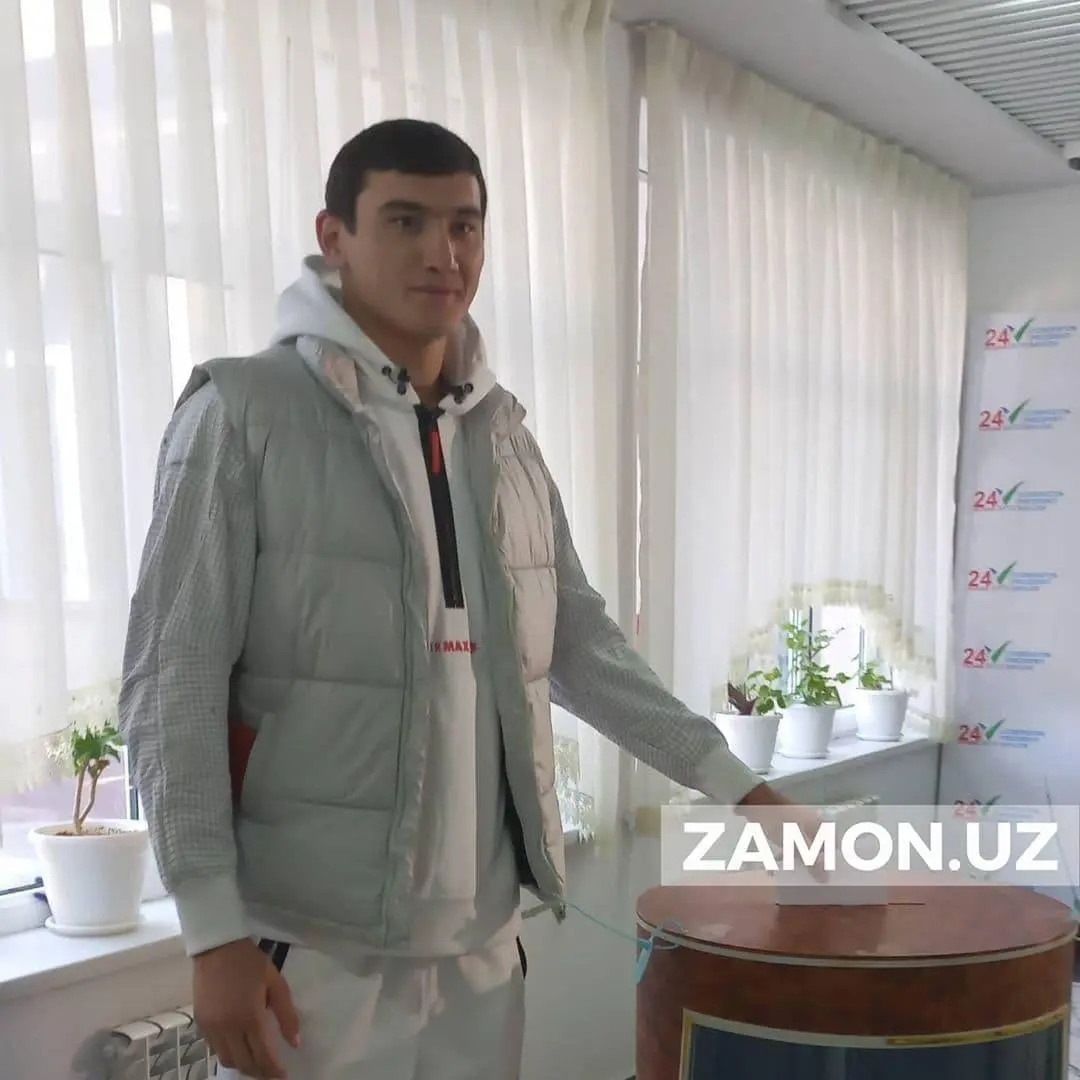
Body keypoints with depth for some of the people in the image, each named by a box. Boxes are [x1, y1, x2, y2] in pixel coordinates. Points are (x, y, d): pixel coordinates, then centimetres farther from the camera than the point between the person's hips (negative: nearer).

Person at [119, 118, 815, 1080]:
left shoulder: (503, 432, 9)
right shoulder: (245, 412, -7)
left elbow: (579, 641, 15)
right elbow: (172, 684, -10)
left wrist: (729, 780, 10)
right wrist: (215, 929, -14)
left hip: (479, 935, 5)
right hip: (311, 942, -5)